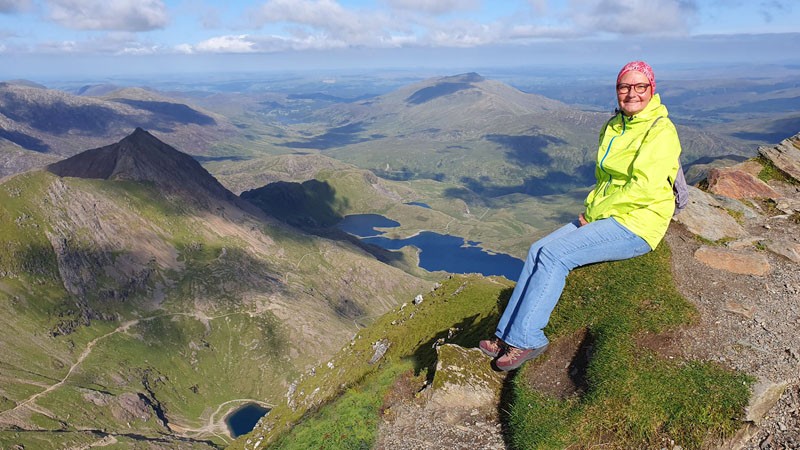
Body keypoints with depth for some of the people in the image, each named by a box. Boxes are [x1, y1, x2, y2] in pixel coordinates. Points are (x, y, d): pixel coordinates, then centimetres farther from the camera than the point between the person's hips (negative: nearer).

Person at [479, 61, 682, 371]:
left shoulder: (660, 131, -11)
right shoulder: (613, 128, 14)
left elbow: (644, 188, -20)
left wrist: (594, 214, -14)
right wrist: (590, 209, 3)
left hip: (636, 224, -8)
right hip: (602, 216, 8)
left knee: (554, 254, -23)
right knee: (538, 250, -9)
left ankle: (526, 339, -14)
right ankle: (508, 334, -6)